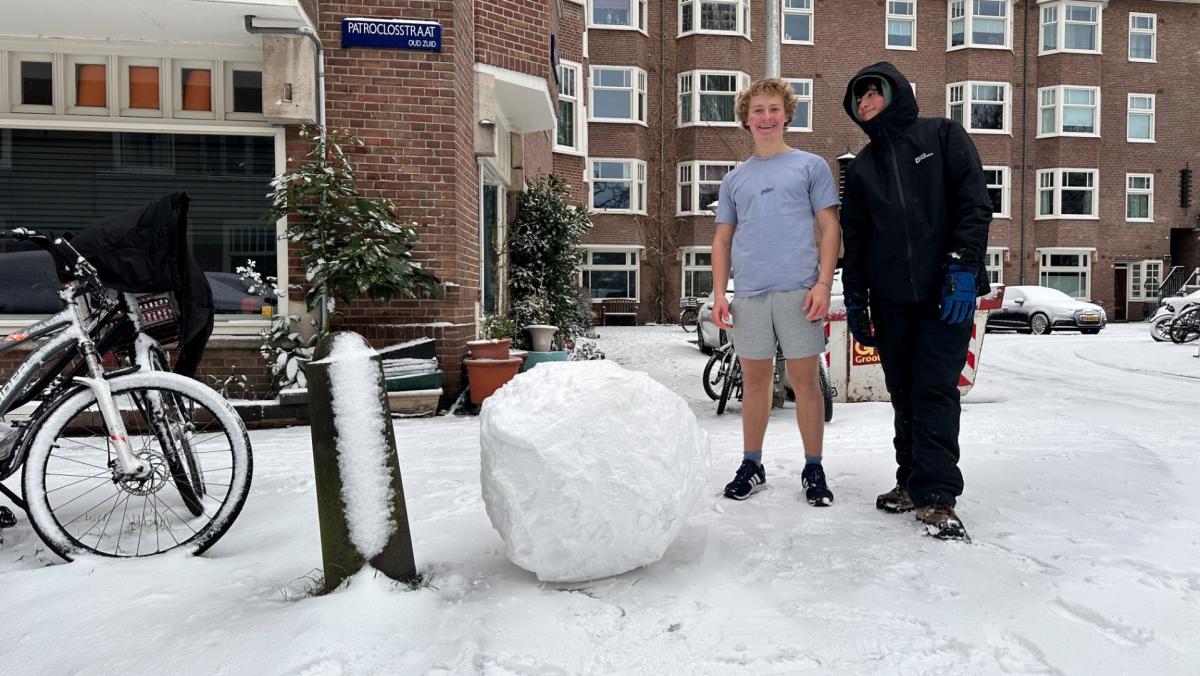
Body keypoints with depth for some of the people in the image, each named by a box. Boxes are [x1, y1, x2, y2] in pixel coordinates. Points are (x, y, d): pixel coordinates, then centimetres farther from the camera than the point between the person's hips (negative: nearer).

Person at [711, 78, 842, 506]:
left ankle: (813, 470, 13)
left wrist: (823, 283, -8)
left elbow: (830, 228, 4)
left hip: (798, 290, -2)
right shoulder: (735, 178, 17)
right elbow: (722, 239, 16)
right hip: (749, 293, 3)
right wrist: (719, 294, 6)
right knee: (754, 380, 8)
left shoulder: (811, 166, 9)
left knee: (804, 379, 1)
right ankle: (751, 466, 20)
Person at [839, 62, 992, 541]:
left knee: (936, 390, -9)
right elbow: (853, 239, 16)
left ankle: (936, 497, -5)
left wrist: (962, 267, -14)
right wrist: (855, 301, 10)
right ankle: (912, 481, 17)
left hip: (946, 292, -4)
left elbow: (974, 203, -3)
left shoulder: (942, 135, 7)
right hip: (890, 299, 4)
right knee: (904, 393, 7)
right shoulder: (861, 167, 17)